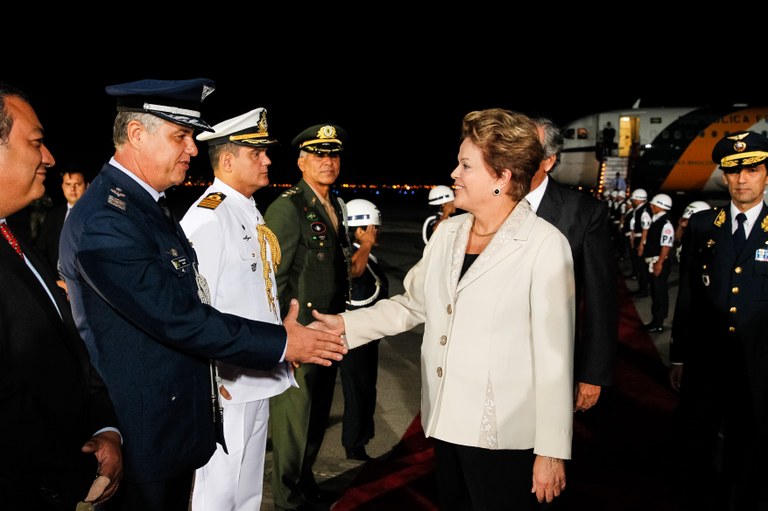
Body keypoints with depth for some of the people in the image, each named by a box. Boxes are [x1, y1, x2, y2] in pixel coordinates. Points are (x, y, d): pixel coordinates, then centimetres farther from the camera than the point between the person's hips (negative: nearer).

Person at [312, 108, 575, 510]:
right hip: (447, 423, 6)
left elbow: (553, 357, -14)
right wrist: (346, 323, 5)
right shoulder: (447, 233, 4)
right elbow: (412, 304, 13)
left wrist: (552, 451, -11)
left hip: (503, 435, -6)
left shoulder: (544, 245, -15)